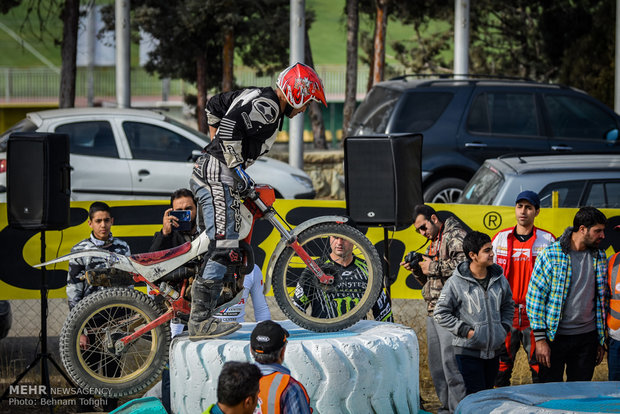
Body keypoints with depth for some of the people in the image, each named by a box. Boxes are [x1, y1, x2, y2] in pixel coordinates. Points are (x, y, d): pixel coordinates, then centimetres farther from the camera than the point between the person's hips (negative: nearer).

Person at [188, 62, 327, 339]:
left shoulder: (256, 96, 17)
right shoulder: (267, 106, -13)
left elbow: (214, 105, 28)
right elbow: (230, 127, -26)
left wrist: (217, 146, 32)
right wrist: (238, 168, -19)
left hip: (207, 172, 11)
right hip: (218, 176, -11)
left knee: (226, 247, 14)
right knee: (225, 250, -14)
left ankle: (203, 315, 15)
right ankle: (200, 322, -15)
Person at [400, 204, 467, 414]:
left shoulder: (456, 236, -6)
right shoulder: (434, 243, 24)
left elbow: (465, 264, -22)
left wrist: (434, 267, -14)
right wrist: (417, 270, 9)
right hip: (433, 310, 10)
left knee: (450, 361, -14)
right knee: (436, 363, 10)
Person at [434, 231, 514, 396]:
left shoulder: (499, 280, 6)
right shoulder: (456, 283, -9)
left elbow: (508, 305, 23)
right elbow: (441, 313, -5)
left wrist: (505, 327, 8)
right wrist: (465, 330, -11)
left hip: (493, 351, 5)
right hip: (468, 351, -5)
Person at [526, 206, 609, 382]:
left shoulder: (600, 258, 9)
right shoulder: (551, 254, -7)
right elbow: (534, 295, -6)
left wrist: (601, 340, 14)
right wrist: (540, 338, -10)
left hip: (587, 337, 4)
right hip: (555, 337, -4)